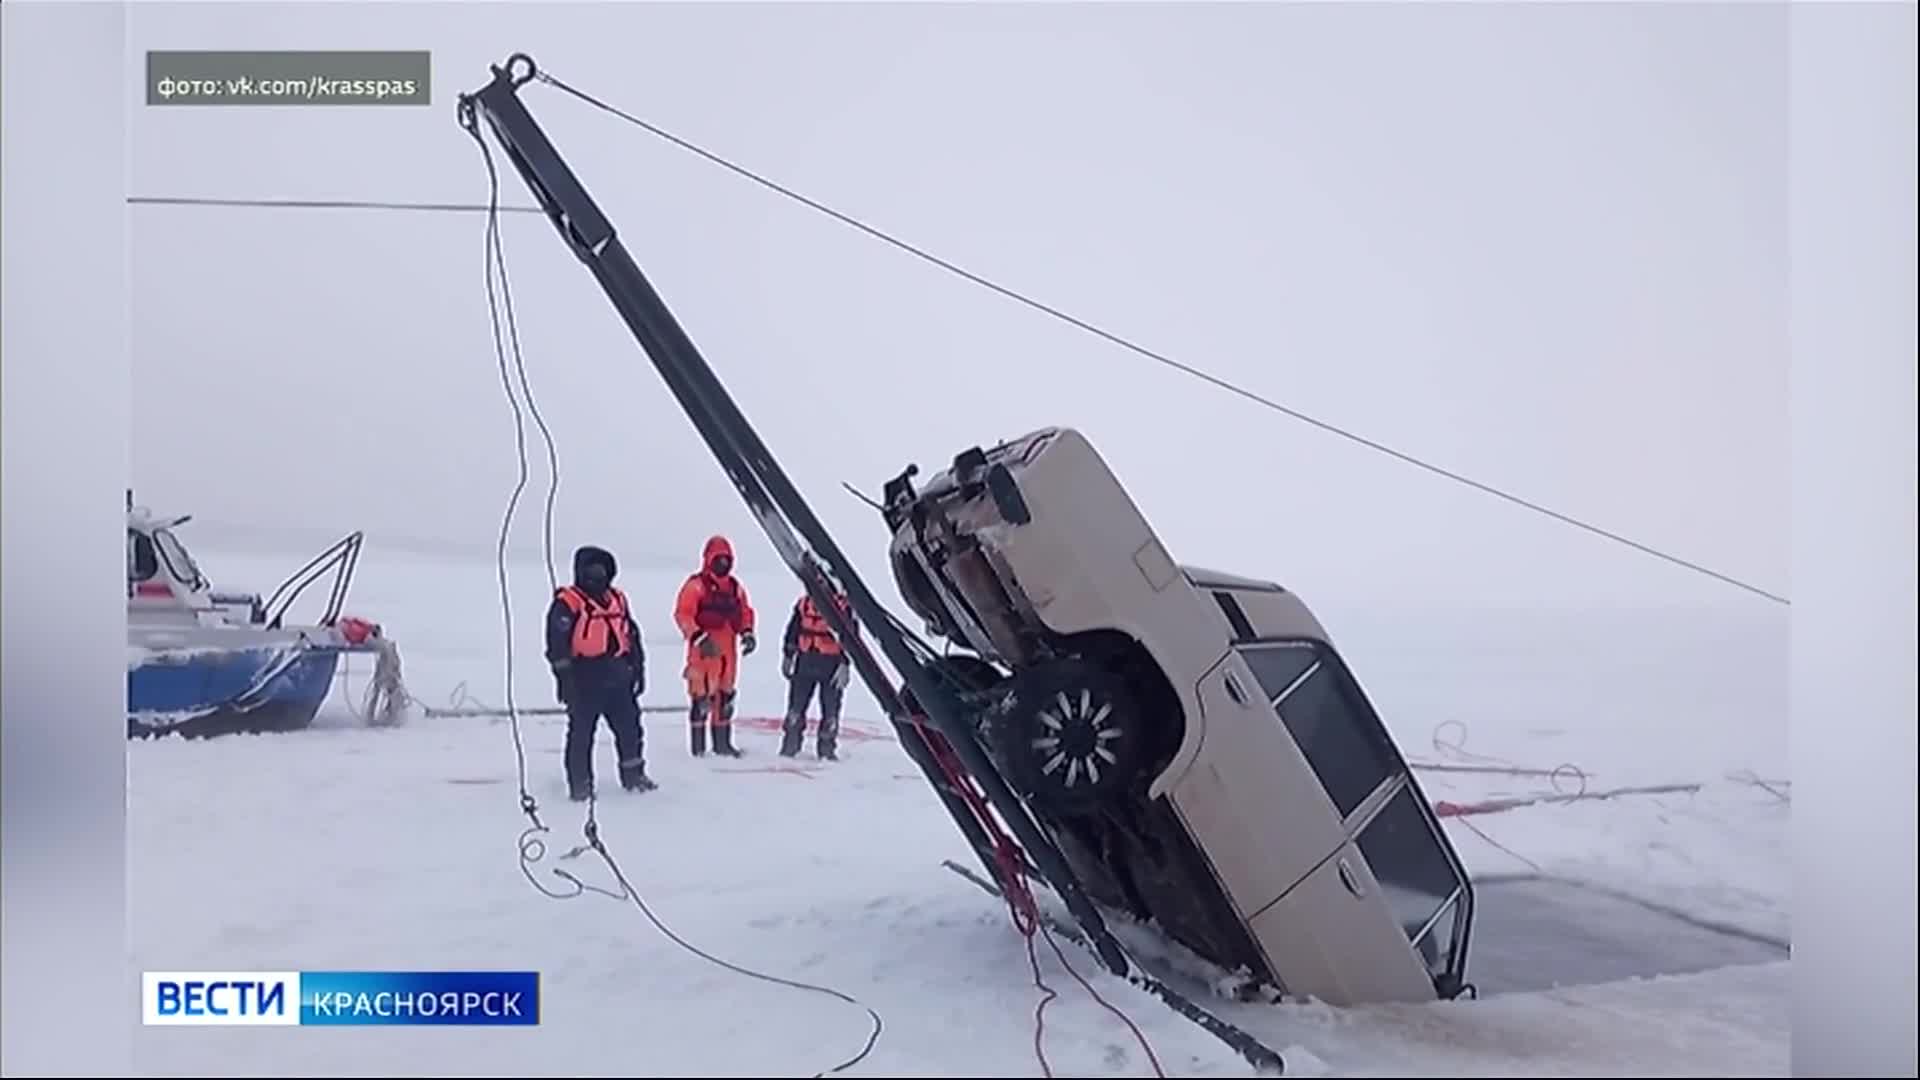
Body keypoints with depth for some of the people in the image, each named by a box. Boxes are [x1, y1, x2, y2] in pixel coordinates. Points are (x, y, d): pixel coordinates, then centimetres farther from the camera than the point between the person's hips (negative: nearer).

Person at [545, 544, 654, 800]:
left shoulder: (618, 599, 15)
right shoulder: (567, 603, -5)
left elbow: (632, 636, 21)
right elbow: (557, 642, -11)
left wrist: (638, 668, 18)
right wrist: (564, 676, -16)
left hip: (618, 679, 6)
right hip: (584, 682, -6)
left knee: (630, 727, 10)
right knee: (581, 733, 0)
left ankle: (633, 774, 24)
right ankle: (580, 783, 10)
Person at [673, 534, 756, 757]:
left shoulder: (735, 587, 15)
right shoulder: (696, 585, -6)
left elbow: (745, 612, 22)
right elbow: (682, 614, -12)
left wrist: (747, 632, 5)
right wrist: (698, 636, -22)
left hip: (728, 648, 7)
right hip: (703, 648, -7)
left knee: (726, 695, 12)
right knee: (701, 695, -7)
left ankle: (722, 741, 22)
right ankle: (698, 744, 0)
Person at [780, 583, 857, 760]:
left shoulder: (842, 607, -6)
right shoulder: (804, 603, 6)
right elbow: (792, 630, 17)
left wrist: (845, 665, -13)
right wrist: (787, 656, 18)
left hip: (832, 665, -3)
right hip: (805, 662, 3)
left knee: (830, 710, 2)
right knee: (796, 706, 5)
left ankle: (827, 749, 14)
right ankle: (789, 746, 14)